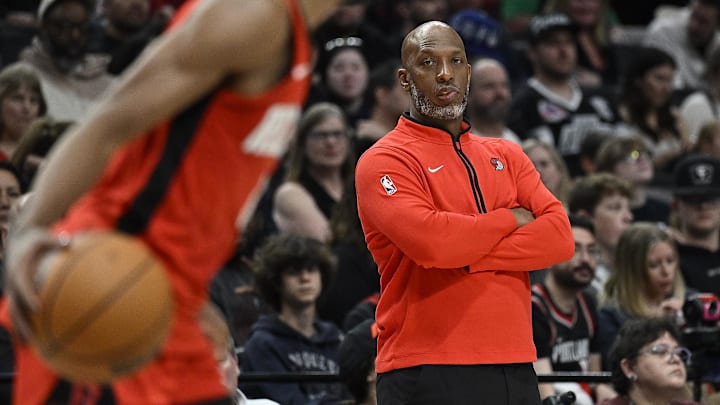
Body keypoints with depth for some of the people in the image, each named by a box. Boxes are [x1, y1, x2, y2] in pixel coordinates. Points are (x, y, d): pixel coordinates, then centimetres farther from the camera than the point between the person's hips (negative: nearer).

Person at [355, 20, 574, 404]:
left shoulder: (506, 156, 17)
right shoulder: (384, 161, -1)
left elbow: (560, 237, 2)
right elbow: (429, 240, -19)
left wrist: (465, 257, -11)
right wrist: (510, 219, -3)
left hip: (515, 370, 5)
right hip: (427, 374, -5)